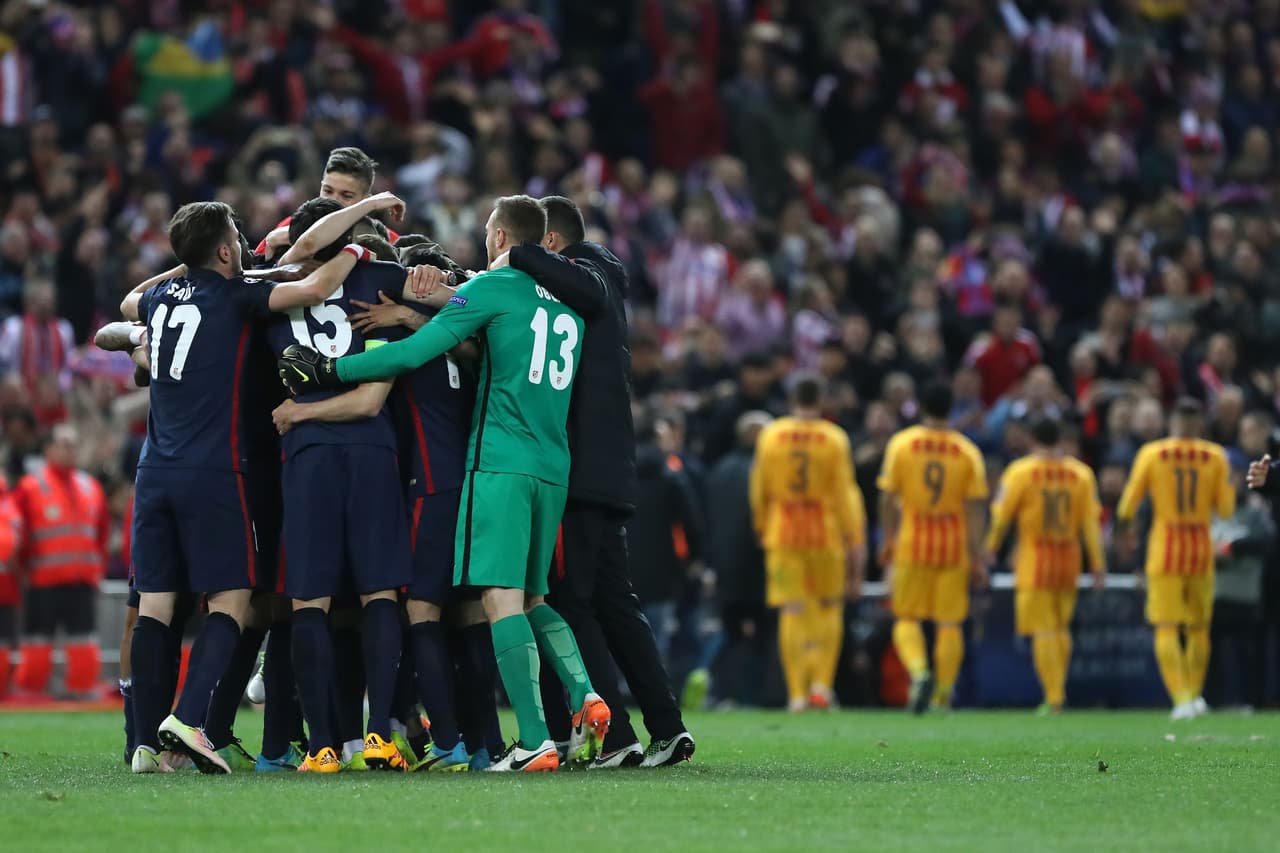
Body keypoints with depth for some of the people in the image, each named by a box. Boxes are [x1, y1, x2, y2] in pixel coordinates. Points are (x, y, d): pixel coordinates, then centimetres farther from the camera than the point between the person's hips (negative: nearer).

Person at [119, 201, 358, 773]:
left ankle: (148, 743, 0)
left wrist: (184, 266, 43)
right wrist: (356, 252, 2)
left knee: (155, 604, 4)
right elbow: (315, 288, -15)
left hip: (155, 470, 6)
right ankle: (187, 719, -21)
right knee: (230, 601, -3)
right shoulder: (233, 297, -4)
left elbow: (129, 304, 39)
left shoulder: (162, 295, 13)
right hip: (213, 474, -6)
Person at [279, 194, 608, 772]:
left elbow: (416, 351, -8)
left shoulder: (493, 287, -3)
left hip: (500, 459, -7)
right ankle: (585, 697, -4)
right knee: (531, 596, 18)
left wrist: (327, 371, -3)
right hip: (553, 465, 7)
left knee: (502, 596, -10)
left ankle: (535, 741, -19)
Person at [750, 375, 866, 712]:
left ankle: (797, 693, -4)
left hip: (782, 535, 1)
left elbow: (759, 490, 7)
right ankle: (822, 683, 4)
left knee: (791, 613, 0)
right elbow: (846, 494, -5)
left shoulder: (770, 436, 1)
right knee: (829, 608, 13)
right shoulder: (834, 439, -4)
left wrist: (762, 529, 21)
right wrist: (855, 541, -1)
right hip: (826, 533, -1)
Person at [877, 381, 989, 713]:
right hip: (954, 545, 1)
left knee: (906, 619, 6)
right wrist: (977, 558, 0)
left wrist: (888, 541, 9)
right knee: (950, 623, 7)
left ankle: (919, 671, -19)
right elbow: (976, 508, -3)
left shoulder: (901, 444, -3)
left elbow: (887, 499, -2)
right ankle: (943, 694, 7)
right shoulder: (968, 451, -1)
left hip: (912, 541, -1)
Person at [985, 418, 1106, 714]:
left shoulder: (1020, 472, -7)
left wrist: (991, 548, 12)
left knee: (1043, 631, -3)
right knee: (1061, 628, 17)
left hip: (1034, 560, -3)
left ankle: (1053, 697, -9)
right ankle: (1058, 692, 18)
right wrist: (1098, 564, 2)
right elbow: (1091, 522, -1)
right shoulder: (1081, 474, 1)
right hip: (1069, 560, 4)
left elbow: (1002, 515, -4)